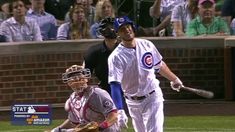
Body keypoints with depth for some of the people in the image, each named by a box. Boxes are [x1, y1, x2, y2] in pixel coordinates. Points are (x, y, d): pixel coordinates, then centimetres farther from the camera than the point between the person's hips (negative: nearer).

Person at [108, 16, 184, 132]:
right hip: (133, 103, -1)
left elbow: (159, 65, 16)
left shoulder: (147, 45, -2)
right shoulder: (115, 57, -15)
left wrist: (174, 79, 27)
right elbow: (115, 85, -23)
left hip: (153, 97, 1)